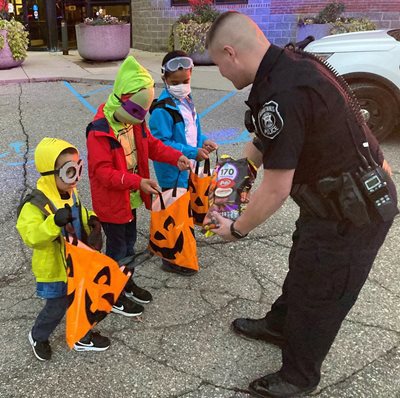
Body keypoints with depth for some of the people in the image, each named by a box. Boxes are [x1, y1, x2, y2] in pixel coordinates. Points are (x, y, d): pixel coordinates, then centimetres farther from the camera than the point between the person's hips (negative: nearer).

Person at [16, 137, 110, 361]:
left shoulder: (71, 194, -2)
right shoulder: (36, 204, -25)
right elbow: (30, 236, -34)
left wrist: (91, 220, -6)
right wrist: (55, 222, -48)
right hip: (55, 270, -7)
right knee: (57, 309, 11)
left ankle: (83, 338, 41)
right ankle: (38, 337, 40)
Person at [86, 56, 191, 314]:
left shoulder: (135, 121, -1)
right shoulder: (100, 130, -27)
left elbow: (152, 144, 11)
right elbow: (102, 172, -28)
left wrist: (176, 157, -5)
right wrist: (138, 182, -35)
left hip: (131, 197, 8)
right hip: (111, 201, -8)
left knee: (130, 242, 22)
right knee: (117, 248, 6)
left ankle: (127, 283, 44)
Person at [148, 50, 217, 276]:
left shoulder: (186, 100, 7)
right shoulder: (163, 109, -23)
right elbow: (161, 143, -26)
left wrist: (203, 141, -2)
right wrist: (193, 152, -28)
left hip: (187, 169, 10)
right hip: (173, 173, -9)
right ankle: (171, 261, 18)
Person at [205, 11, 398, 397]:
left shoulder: (281, 95, -30)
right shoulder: (293, 63, 0)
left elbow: (276, 189, -24)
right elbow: (265, 141, 12)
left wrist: (236, 229, -9)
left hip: (353, 211, -9)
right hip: (356, 194, 9)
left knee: (319, 295, 9)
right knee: (302, 267, 26)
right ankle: (279, 325, 51)